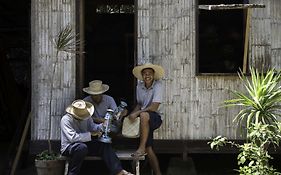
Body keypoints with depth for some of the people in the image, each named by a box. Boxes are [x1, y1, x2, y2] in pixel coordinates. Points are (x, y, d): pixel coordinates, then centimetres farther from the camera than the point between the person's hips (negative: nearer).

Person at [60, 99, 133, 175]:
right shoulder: (66, 120, -21)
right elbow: (73, 137, -30)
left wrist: (102, 126, -14)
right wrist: (90, 135, -25)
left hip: (84, 144, 7)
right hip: (68, 147, -7)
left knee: (105, 145, -10)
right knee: (82, 147, -39)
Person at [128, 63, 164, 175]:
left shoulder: (157, 86, -11)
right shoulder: (139, 87, 6)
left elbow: (154, 107, -17)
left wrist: (137, 113, -19)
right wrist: (132, 113, -2)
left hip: (155, 118, -5)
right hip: (145, 122, 5)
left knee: (144, 115, -38)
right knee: (149, 149, -4)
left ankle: (142, 148, -32)